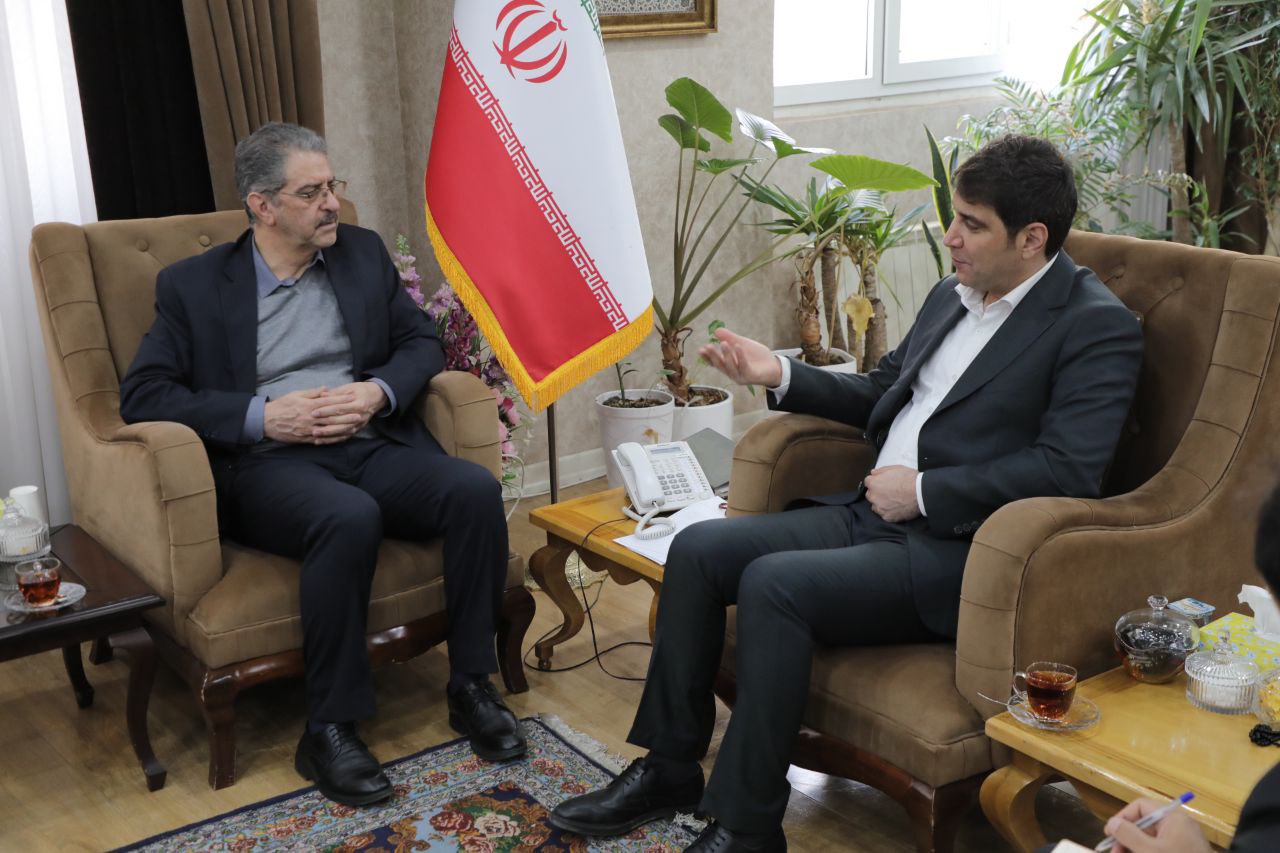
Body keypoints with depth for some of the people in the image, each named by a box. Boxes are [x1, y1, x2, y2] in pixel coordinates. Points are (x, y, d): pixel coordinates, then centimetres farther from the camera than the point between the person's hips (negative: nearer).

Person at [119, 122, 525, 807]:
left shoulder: (363, 252, 16)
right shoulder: (193, 284, 5)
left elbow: (421, 343, 16)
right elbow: (141, 395, -2)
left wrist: (378, 391, -7)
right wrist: (263, 414, -13)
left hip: (372, 445, 4)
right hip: (267, 465, -4)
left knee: (475, 489, -25)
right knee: (350, 518, -37)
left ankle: (472, 689, -11)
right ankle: (329, 731, -24)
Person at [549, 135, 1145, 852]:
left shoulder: (1100, 327, -10)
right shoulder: (952, 295, 16)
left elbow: (1068, 470, -20)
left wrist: (924, 490, -17)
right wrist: (781, 375, 12)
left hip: (957, 548, -8)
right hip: (871, 512, 9)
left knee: (774, 583, -28)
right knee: (698, 549, -5)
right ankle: (668, 772, 7)